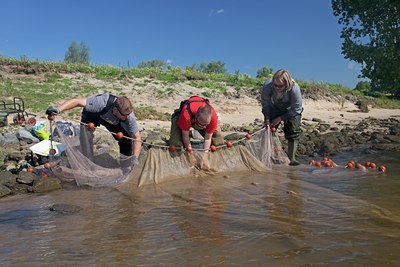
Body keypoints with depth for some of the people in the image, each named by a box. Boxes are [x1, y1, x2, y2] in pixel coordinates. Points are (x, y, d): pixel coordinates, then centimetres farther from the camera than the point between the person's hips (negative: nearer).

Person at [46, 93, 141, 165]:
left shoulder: (129, 116, -34)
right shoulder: (102, 102, -46)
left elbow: (136, 137, -25)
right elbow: (77, 101, -47)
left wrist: (135, 157, -36)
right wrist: (58, 110, -62)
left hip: (114, 121, 2)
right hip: (92, 115, -2)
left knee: (126, 139, -13)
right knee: (86, 138, -25)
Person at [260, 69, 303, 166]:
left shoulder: (294, 88, -39)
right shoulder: (267, 85, -34)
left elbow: (296, 109, -25)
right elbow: (265, 103, -13)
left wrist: (280, 118, -25)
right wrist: (267, 118, -19)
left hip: (291, 110, -2)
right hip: (274, 108, 2)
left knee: (293, 133, -10)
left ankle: (291, 158, -1)